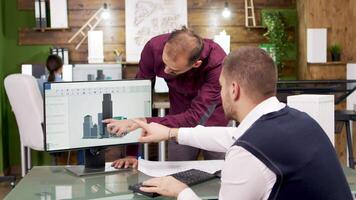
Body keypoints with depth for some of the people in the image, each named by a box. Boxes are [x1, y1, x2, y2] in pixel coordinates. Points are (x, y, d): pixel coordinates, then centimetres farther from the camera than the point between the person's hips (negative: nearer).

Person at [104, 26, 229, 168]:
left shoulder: (218, 62, -32)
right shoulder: (154, 47, -24)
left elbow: (195, 117, -34)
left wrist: (144, 123, -43)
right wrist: (131, 153, -20)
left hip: (213, 121, -2)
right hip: (180, 119, 2)